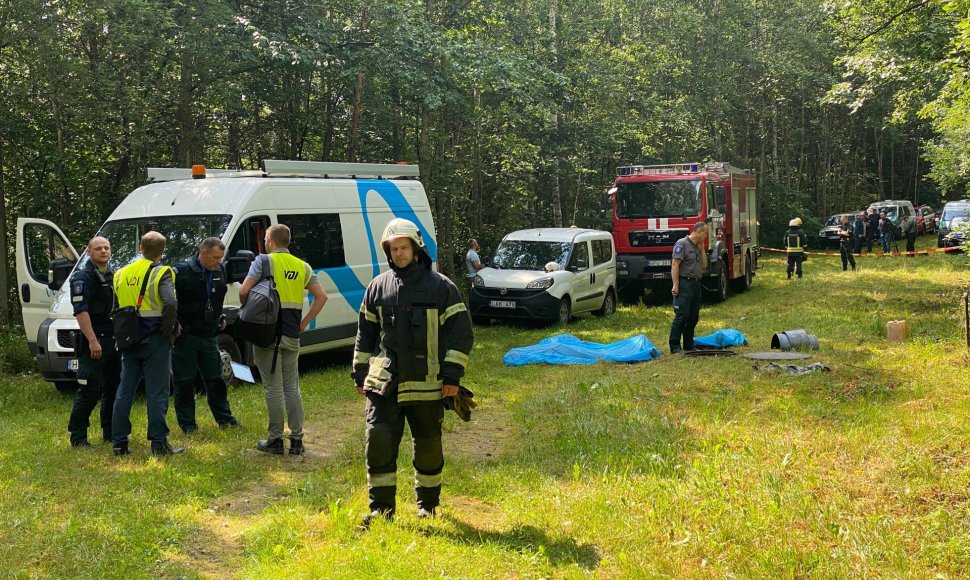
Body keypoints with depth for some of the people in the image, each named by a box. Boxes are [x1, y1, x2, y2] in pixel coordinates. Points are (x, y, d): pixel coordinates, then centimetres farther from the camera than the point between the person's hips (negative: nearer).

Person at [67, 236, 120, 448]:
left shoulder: (113, 276, 16)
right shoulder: (82, 277, -8)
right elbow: (80, 311, -17)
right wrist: (92, 341, -24)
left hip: (114, 341, 8)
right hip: (94, 342, -8)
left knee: (113, 388, 12)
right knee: (89, 391, -8)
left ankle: (110, 432, 21)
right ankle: (78, 436, -1)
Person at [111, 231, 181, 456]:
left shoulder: (121, 274, 10)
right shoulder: (160, 273, -10)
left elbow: (115, 308, 14)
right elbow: (170, 303, -25)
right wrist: (168, 328, -11)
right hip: (155, 341, -5)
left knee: (124, 391, 11)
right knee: (157, 393, 0)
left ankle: (119, 443, 15)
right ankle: (159, 444, 2)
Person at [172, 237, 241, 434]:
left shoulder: (220, 271, 6)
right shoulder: (183, 271, -14)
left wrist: (221, 318, 15)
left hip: (209, 335, 6)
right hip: (185, 335, -6)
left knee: (215, 378, 13)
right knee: (185, 381, 2)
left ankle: (224, 417, 23)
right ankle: (187, 423, 11)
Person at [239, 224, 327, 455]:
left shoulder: (264, 261, -5)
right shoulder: (302, 266, 10)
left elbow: (244, 291, -14)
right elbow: (321, 296, 5)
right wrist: (304, 324, 8)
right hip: (292, 336, 5)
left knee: (274, 388, 0)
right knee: (292, 387, 11)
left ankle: (275, 440, 6)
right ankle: (296, 439, 12)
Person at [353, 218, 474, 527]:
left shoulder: (441, 287, -2)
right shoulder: (377, 287, 9)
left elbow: (461, 333, -2)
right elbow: (365, 334, 16)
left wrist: (452, 376, -8)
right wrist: (360, 374, 13)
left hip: (426, 384, -2)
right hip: (383, 384, 2)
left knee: (428, 446, 9)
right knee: (379, 441, -5)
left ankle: (428, 504, 28)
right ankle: (381, 507, 6)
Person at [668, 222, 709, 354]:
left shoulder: (697, 247, 18)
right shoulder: (682, 244, -9)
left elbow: (704, 265, 18)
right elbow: (675, 265, -15)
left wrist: (702, 249, 9)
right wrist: (675, 285, -20)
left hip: (696, 284, 9)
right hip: (684, 284, -9)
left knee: (693, 317, 10)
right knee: (682, 316, -10)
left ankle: (689, 344, 17)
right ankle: (674, 346, -7)